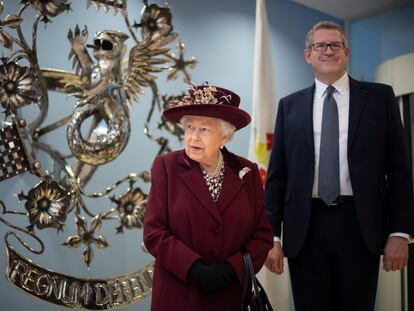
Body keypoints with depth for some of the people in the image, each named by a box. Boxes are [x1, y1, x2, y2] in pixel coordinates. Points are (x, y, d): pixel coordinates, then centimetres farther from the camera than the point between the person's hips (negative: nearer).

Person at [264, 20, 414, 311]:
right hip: (305, 228, 1)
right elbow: (277, 174, 7)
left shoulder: (380, 97, 6)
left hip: (359, 225, -1)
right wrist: (272, 235, 2)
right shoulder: (290, 106, 9)